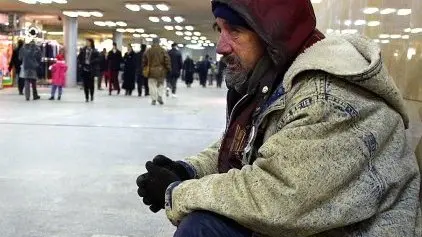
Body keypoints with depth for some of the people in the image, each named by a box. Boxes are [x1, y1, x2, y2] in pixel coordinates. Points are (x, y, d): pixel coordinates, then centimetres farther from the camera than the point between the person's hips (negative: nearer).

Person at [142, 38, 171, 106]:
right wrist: (168, 69, 3)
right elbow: (167, 60, -6)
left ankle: (154, 99, 0)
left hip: (151, 71, 0)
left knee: (152, 85, 4)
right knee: (161, 84, 14)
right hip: (161, 71, 0)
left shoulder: (148, 51, 2)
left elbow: (144, 61, 8)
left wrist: (145, 69, 20)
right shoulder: (163, 51, -4)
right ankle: (160, 96, -5)